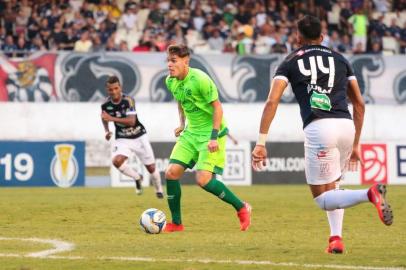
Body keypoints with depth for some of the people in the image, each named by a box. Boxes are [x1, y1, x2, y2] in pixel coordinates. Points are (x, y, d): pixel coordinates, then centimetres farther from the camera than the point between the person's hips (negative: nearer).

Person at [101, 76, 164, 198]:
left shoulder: (128, 101, -21)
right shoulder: (106, 104, -10)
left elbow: (132, 121, -31)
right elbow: (104, 118, 13)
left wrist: (112, 118, -35)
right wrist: (107, 131, -4)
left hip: (139, 137, -2)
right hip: (122, 139, 2)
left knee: (151, 167, 5)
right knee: (117, 161, -27)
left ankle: (159, 190, 34)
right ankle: (137, 178, 1)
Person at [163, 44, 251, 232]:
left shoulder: (200, 79, -21)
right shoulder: (170, 81, 2)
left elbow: (217, 107, -17)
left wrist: (214, 137, -22)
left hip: (211, 133, -8)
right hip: (191, 133, 8)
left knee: (203, 179, -18)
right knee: (171, 173, -5)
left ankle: (241, 208, 3)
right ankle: (176, 223, 8)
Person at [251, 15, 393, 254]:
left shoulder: (290, 63, 14)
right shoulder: (340, 59, 23)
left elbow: (272, 102, 0)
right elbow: (359, 104, 22)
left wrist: (261, 143, -2)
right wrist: (356, 145, 29)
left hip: (318, 128, -4)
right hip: (346, 126, 4)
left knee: (323, 199, 2)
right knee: (332, 186, 27)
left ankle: (370, 194, -24)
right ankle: (336, 238, 10)